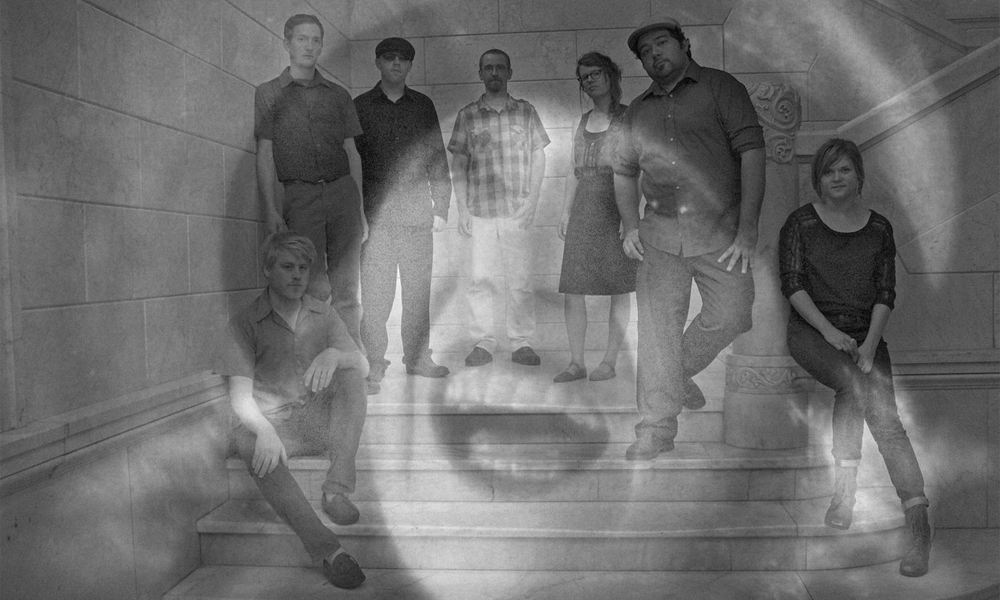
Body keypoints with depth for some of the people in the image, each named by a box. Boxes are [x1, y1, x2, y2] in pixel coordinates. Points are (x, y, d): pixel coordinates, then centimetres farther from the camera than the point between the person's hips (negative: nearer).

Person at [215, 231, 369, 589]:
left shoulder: (324, 316, 8)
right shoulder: (244, 325, -2)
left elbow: (362, 367, -2)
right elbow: (240, 396, -11)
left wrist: (335, 354, -27)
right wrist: (264, 430, -33)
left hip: (323, 422, 3)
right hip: (273, 423, -2)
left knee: (349, 374, -23)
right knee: (248, 441, -36)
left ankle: (337, 489, -30)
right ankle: (327, 550, -41)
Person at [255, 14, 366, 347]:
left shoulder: (338, 94, 17)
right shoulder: (268, 93, 11)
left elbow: (352, 153, 15)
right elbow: (264, 153, 5)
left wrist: (360, 208, 9)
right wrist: (271, 209, -5)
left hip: (342, 191, 2)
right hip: (300, 194, -2)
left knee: (347, 289, -1)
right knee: (313, 288, -4)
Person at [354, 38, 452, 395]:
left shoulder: (423, 105, 14)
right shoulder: (360, 106, 9)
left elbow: (437, 157, 14)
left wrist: (441, 206, 6)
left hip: (417, 212, 2)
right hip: (375, 214, -2)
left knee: (418, 290, 5)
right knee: (375, 293, -4)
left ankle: (417, 357, 16)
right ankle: (374, 367, 2)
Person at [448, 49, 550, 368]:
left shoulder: (525, 112, 7)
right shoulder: (467, 115, 7)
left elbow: (538, 158, 8)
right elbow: (458, 165, 7)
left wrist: (531, 201, -2)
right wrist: (462, 209, 0)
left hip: (517, 211, 0)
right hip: (479, 211, 0)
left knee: (520, 279, 1)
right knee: (480, 279, 2)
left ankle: (522, 343, 11)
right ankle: (483, 342, 12)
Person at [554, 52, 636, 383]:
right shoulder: (583, 121, 17)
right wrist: (566, 212, 12)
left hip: (616, 209, -5)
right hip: (584, 210, 6)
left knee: (619, 288, 1)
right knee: (572, 289, -1)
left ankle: (609, 362, 8)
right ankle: (576, 363, 5)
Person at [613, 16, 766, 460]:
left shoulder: (720, 88, 1)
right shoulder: (637, 112, 15)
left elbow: (751, 152, -7)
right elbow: (624, 172, 23)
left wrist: (747, 228, -14)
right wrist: (630, 227, 8)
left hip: (720, 229, -2)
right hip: (660, 232, 2)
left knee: (730, 316, -6)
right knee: (656, 323, -4)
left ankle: (680, 373, 23)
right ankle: (657, 425, 3)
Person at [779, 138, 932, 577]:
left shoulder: (879, 228, 13)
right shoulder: (801, 222, 6)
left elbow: (885, 294, 7)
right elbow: (792, 283, -2)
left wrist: (870, 343, -9)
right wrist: (828, 330, -14)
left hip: (865, 335, 2)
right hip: (811, 330, -2)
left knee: (884, 413, -20)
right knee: (853, 382, -31)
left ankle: (918, 522, -23)